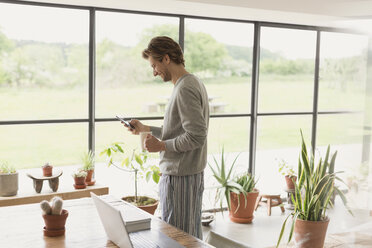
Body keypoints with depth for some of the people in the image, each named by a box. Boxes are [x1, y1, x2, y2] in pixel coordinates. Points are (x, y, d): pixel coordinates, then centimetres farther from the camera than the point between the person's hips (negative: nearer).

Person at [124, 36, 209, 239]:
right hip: (192, 175, 10)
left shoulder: (185, 89, -17)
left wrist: (162, 146, -14)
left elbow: (196, 137, -23)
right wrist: (145, 129, 19)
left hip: (180, 178, -10)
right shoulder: (192, 83, 15)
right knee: (192, 237, 16)